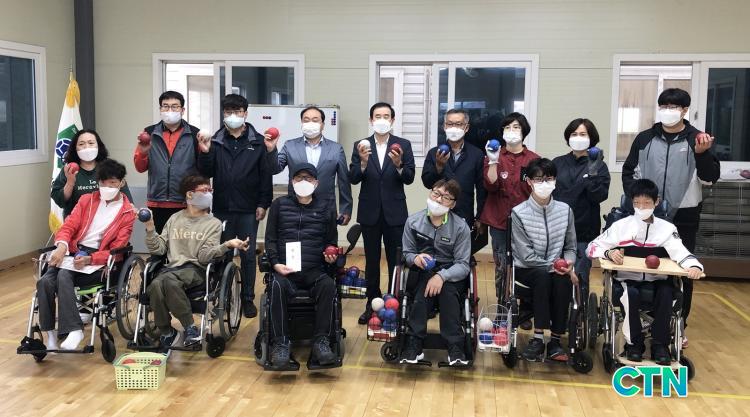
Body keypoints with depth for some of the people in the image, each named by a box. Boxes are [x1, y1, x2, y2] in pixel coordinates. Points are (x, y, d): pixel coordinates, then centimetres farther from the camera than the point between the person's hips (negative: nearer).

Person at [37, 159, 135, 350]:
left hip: (99, 260, -4)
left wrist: (89, 260, -20)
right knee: (45, 281, -25)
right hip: (74, 252, 4)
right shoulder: (86, 200, 17)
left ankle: (74, 330, -32)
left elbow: (116, 250, -3)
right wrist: (62, 246, -16)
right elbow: (68, 226, 7)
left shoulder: (128, 212, 4)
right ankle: (50, 333, -20)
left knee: (64, 276, -33)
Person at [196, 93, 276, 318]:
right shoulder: (216, 141, 5)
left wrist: (263, 203, -5)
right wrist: (205, 153, -14)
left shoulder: (258, 141, -1)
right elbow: (207, 173, 3)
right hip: (222, 207, 2)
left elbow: (266, 175, -2)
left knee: (248, 256, 6)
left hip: (248, 209, -2)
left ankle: (248, 299, 16)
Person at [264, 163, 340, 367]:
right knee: (278, 286, -35)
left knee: (328, 285, -33)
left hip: (315, 271, 1)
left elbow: (331, 242, 22)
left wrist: (330, 256, -2)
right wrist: (276, 263, -6)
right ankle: (280, 343, -26)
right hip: (285, 270, 0)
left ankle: (321, 342, -24)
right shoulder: (279, 205, 15)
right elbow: (270, 239, 11)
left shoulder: (326, 209, 17)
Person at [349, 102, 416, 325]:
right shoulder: (360, 146, 2)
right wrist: (363, 162, -23)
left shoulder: (403, 145, 0)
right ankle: (372, 304, 21)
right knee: (371, 261, 11)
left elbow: (409, 179, -7)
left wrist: (398, 165, -25)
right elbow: (353, 179, -6)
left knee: (396, 260, 4)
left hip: (394, 212, -1)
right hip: (370, 212, 1)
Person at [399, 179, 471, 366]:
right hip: (422, 272, 1)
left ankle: (455, 347, -33)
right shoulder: (413, 221, 0)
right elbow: (407, 253, 8)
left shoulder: (461, 227, -6)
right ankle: (414, 343, -34)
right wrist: (415, 258, -17)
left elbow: (463, 265, -10)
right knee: (425, 288, -33)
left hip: (451, 274, -1)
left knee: (447, 289, -34)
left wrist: (442, 276, -28)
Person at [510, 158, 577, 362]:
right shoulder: (519, 213, -8)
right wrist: (553, 266, -18)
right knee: (542, 275, -35)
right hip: (526, 272, -2)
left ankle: (555, 340, -22)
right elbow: (526, 255, -11)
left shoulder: (565, 210, 4)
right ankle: (538, 338, -30)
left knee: (563, 280, -32)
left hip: (556, 271, 3)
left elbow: (570, 247, 10)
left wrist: (568, 266, -10)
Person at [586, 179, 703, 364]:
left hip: (655, 281, 1)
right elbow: (592, 248, -2)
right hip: (627, 280, -1)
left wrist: (694, 266, -31)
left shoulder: (667, 228, 4)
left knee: (666, 293, -30)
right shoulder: (621, 226, 1)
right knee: (631, 295, -33)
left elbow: (682, 253, -8)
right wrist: (609, 253, -23)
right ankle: (634, 342, -12)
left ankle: (660, 344, -14)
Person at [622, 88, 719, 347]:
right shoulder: (645, 138, 4)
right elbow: (629, 172, 12)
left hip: (683, 219, -2)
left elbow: (710, 179, -8)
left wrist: (702, 153, -25)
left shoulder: (698, 140, -2)